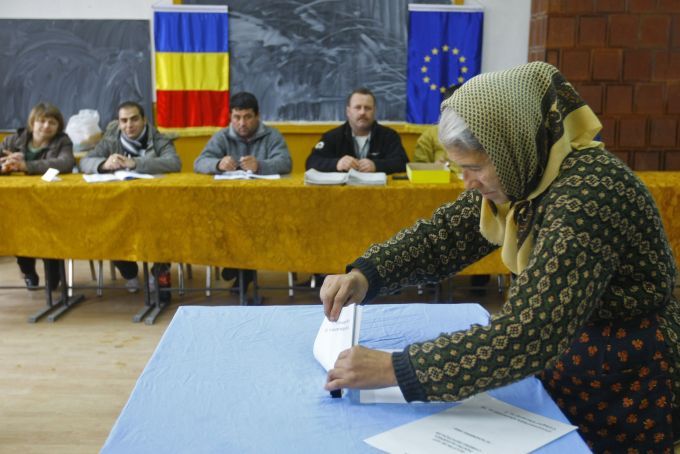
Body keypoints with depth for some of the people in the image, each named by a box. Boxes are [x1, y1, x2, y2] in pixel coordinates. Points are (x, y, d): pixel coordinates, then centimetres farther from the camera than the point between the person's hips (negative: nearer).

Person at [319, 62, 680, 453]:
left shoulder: (587, 196, -31)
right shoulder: (523, 172, -6)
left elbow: (524, 338, -37)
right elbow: (445, 234, -2)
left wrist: (394, 369, -34)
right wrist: (364, 276, -18)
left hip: (624, 395, -6)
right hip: (565, 365, 7)